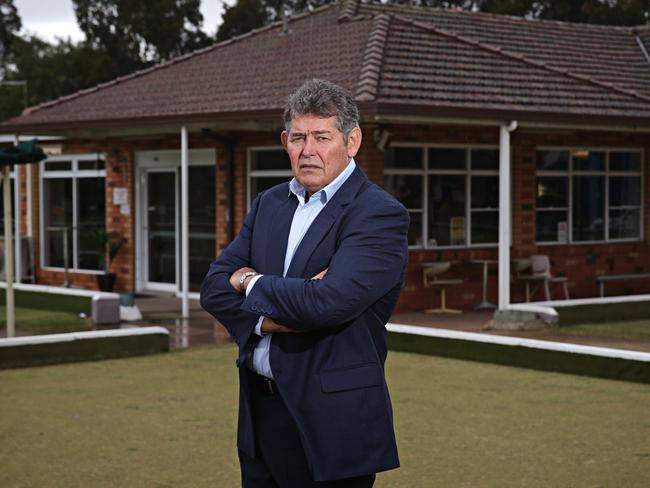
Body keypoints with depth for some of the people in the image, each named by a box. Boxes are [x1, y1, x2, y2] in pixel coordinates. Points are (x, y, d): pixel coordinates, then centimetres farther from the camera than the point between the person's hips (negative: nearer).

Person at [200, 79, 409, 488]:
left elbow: (328, 301, -25)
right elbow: (215, 287, 4)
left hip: (332, 421, -6)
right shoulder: (270, 204, 11)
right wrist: (268, 316, -16)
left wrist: (252, 284, -9)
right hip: (259, 413, 6)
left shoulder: (381, 215, -12)